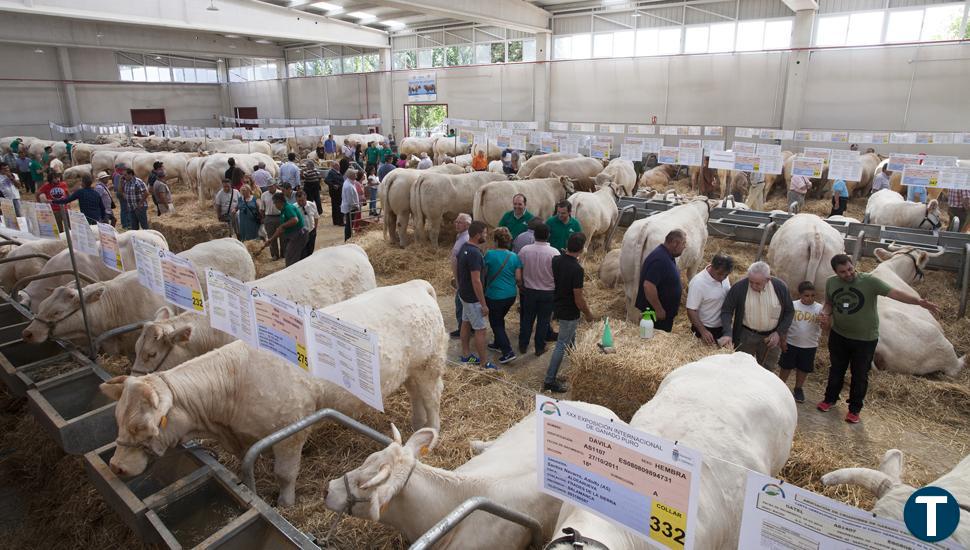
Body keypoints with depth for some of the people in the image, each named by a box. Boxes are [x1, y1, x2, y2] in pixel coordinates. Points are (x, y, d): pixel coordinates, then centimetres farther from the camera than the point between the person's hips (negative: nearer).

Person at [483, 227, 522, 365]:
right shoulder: (514, 256, -3)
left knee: (496, 323, 7)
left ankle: (508, 352, -2)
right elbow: (518, 278, -4)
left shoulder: (490, 254, -14)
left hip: (495, 295, -5)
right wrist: (521, 286, 17)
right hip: (511, 295, 5)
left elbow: (484, 274, -4)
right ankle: (498, 344, 39)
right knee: (499, 319, 26)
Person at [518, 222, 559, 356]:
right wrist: (557, 290, 7)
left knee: (527, 319, 18)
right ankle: (539, 348, 24)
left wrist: (522, 286, 16)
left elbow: (519, 271, 0)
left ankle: (523, 345, 29)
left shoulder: (524, 250, -12)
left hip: (529, 291, 2)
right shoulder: (554, 253, -18)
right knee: (543, 321, 13)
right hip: (548, 292, -2)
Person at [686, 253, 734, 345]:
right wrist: (703, 331, -31)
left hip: (723, 328, 7)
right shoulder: (698, 283, -25)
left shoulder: (723, 276, -6)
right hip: (707, 330, -6)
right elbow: (691, 311, -24)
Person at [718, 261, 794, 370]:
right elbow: (726, 311, -12)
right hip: (745, 336, -1)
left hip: (771, 338, 2)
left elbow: (789, 312, 2)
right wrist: (728, 334, -25)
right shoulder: (739, 287, -15)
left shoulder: (780, 287, -9)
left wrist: (779, 333, -9)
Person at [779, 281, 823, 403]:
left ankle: (798, 388, 33)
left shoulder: (819, 308, -5)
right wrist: (783, 340, -5)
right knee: (786, 366, 10)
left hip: (809, 346, 1)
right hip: (791, 343, -1)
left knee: (804, 368, 15)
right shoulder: (792, 305, -8)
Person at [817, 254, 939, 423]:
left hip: (865, 339, -3)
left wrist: (919, 301, -43)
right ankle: (830, 399, 40)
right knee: (836, 370, 20)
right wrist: (824, 314, -13)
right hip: (838, 336, 3)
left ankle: (854, 409, 28)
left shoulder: (869, 281, -20)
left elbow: (895, 293, -28)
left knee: (860, 375, 11)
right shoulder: (831, 282, -7)